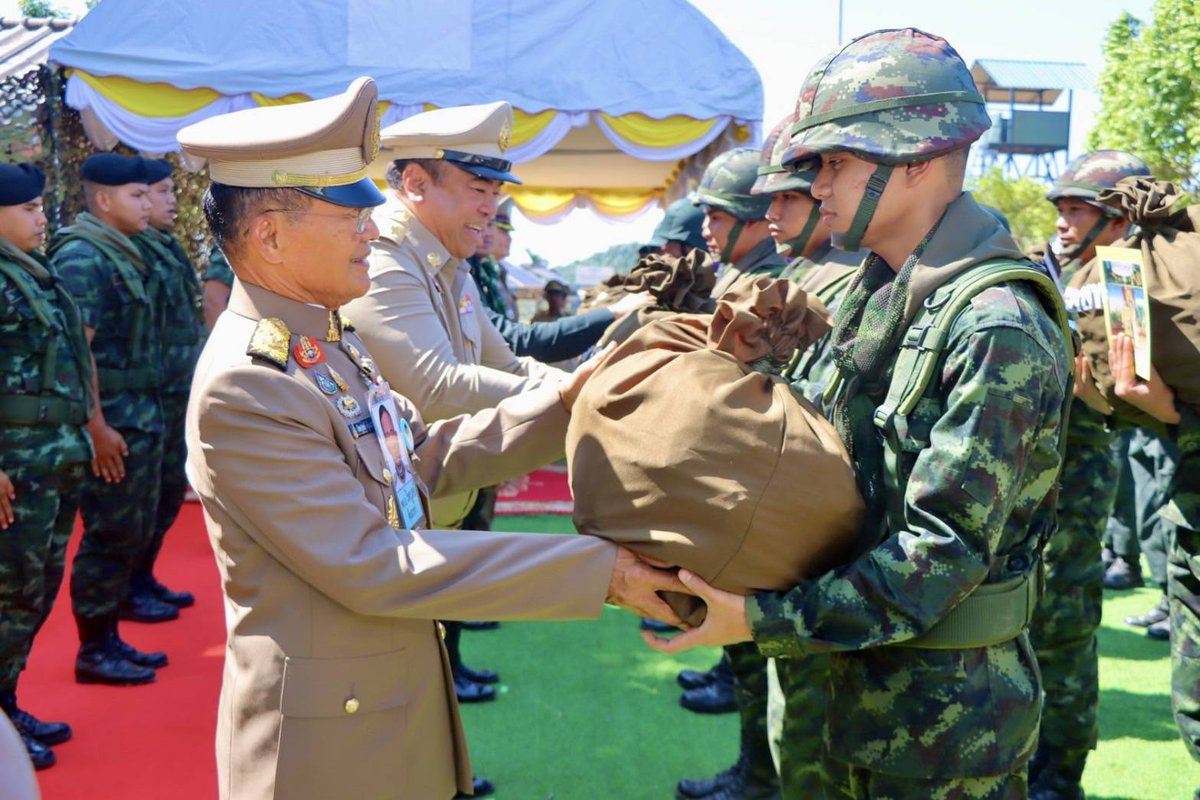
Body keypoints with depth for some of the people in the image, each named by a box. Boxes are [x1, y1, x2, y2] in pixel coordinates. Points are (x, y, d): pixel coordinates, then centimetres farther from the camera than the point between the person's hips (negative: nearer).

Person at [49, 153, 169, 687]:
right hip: (111, 420, -9)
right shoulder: (81, 257, -13)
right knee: (110, 535, -1)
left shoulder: (124, 254, 14)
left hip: (142, 414, 9)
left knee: (135, 532, 15)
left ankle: (108, 637, 26)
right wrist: (97, 428, -20)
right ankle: (92, 652, 11)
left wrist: (147, 416, 17)